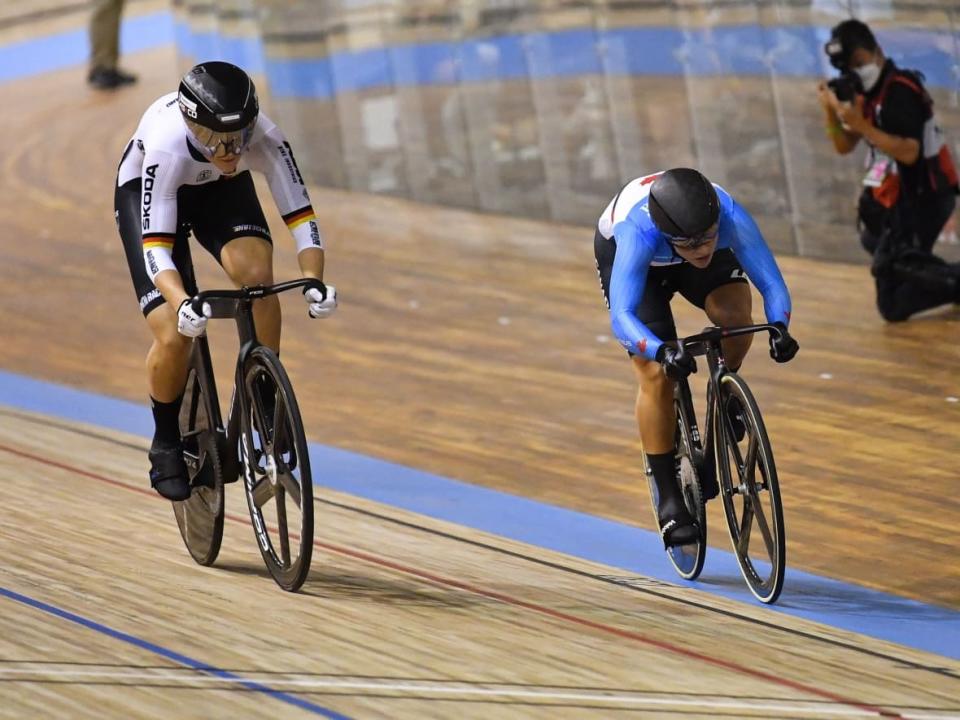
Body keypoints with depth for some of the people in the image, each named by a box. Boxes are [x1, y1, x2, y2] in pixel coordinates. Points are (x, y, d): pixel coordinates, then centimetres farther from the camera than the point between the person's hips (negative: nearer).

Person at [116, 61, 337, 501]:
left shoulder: (264, 139, -34)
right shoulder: (167, 147, -41)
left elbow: (301, 216, -32)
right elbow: (155, 247, -44)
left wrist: (313, 281, -49)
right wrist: (181, 303, -61)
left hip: (222, 190, 2)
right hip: (146, 189, -2)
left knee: (256, 272, -30)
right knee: (174, 338, -17)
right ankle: (166, 446, 10)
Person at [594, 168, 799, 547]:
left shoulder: (730, 217, -39)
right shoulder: (638, 233, -45)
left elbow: (771, 282, -39)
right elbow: (622, 316, -51)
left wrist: (780, 328, -59)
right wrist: (662, 352, -69)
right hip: (621, 253, -2)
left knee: (736, 311, -29)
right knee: (656, 374, -13)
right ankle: (669, 501, -2)